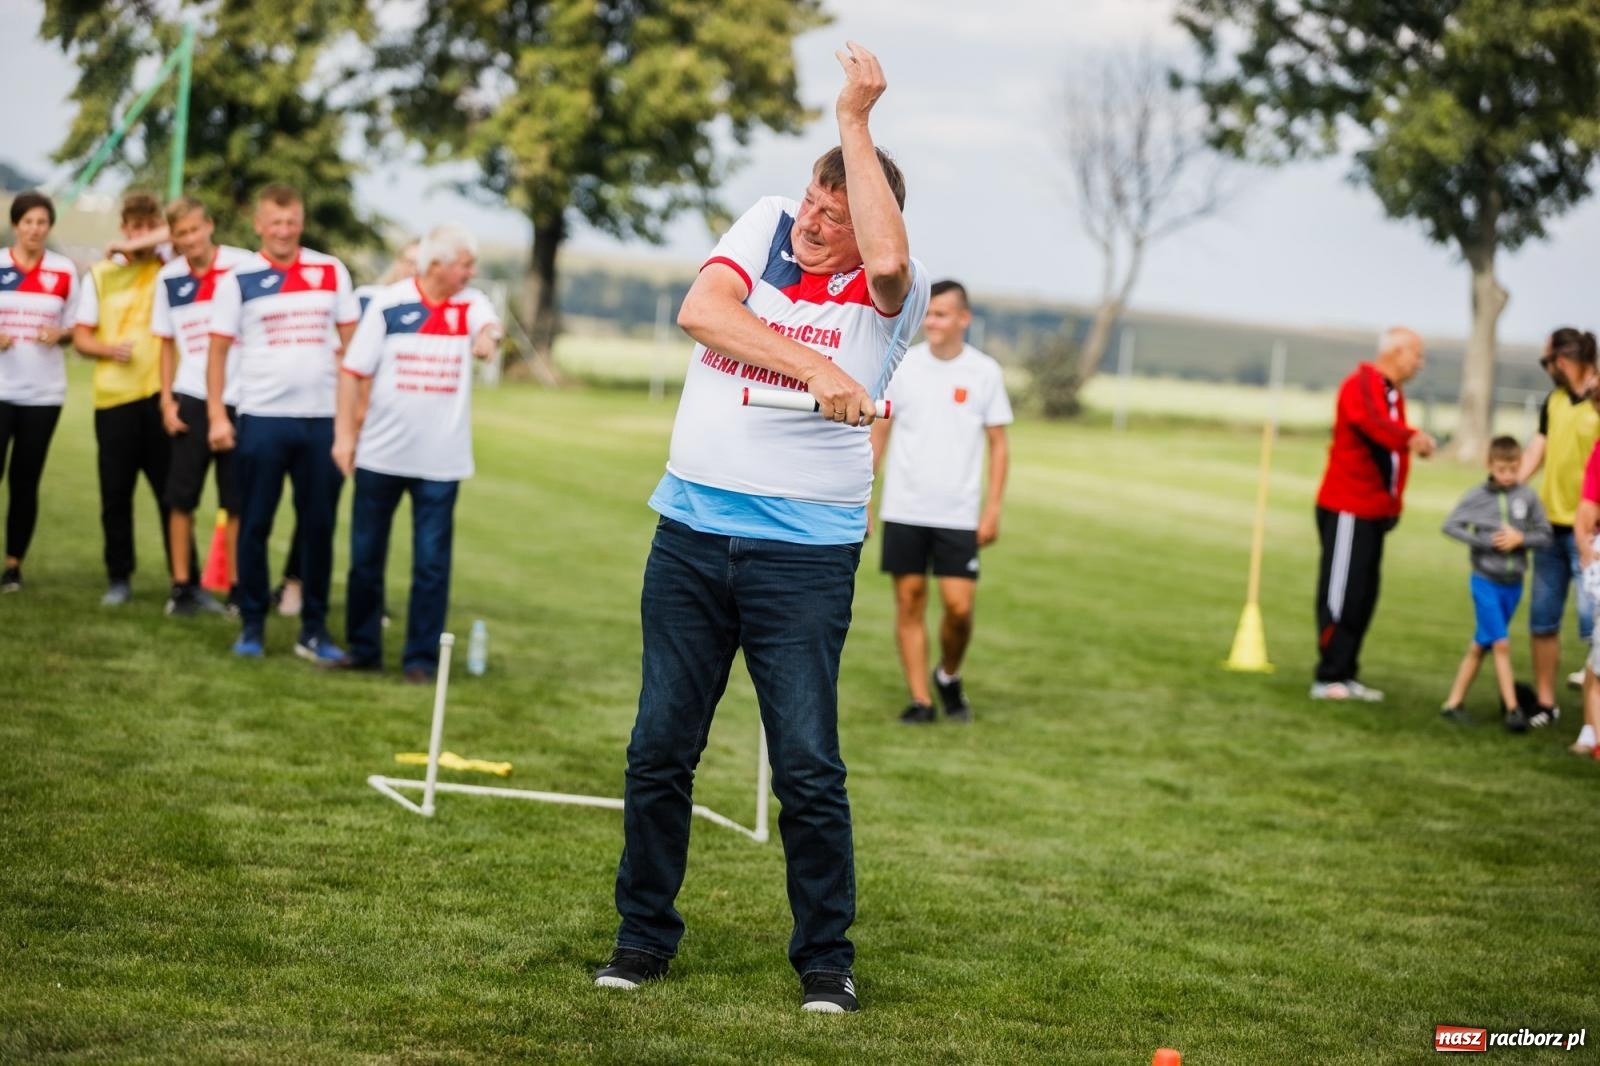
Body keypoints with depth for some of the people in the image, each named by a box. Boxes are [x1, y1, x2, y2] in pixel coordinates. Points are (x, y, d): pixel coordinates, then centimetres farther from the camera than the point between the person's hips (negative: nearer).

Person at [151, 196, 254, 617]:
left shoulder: (243, 267, -6)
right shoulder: (169, 278, 5)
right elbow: (168, 343, 12)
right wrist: (166, 399, 4)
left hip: (239, 399, -2)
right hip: (191, 399, 3)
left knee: (237, 501, 2)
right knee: (182, 498, 2)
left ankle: (236, 587, 10)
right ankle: (182, 585, 10)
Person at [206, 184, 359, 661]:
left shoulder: (332, 272, 6)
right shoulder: (238, 280, 1)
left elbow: (351, 343, 9)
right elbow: (218, 351, 1)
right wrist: (216, 416, -7)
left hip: (322, 420, 2)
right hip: (262, 419, -2)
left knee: (319, 526, 4)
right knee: (255, 524, 2)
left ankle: (314, 629, 12)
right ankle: (251, 625, 11)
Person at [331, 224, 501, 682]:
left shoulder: (470, 304, 0)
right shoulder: (388, 304, -4)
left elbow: (488, 324, -23)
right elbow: (354, 372, -2)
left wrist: (488, 336, -46)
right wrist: (344, 433, -7)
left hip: (441, 461, 1)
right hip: (380, 455, 0)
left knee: (432, 564, 1)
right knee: (366, 556, 8)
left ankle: (422, 657, 9)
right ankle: (363, 649, 20)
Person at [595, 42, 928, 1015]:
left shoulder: (890, 294, -2)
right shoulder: (767, 225, 6)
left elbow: (886, 258, -27)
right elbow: (700, 309, -10)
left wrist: (856, 121, -21)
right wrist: (817, 370, -19)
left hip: (805, 553, -3)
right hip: (692, 530, 3)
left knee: (809, 767, -4)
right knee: (660, 750, 7)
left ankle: (826, 957, 10)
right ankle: (645, 934, 20)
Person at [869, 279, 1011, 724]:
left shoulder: (985, 372, 0)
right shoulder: (903, 366, 2)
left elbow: (998, 444, 4)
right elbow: (877, 435, 7)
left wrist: (992, 509, -3)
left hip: (958, 515, -1)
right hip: (903, 511, 1)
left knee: (959, 606, -7)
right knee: (909, 603, 0)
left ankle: (949, 677, 20)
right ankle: (920, 700, 7)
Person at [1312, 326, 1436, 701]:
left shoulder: (1393, 393, 17)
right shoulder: (1362, 385, -15)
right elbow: (1370, 422, -34)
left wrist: (1393, 504, 7)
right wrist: (1410, 438, -51)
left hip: (1374, 511, 9)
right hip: (1347, 509, -9)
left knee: (1364, 596, 11)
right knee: (1341, 593, -6)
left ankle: (1345, 676, 17)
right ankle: (1329, 677, -2)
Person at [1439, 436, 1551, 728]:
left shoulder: (1528, 497, -3)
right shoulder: (1477, 495, -8)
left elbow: (1545, 535, 1)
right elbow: (1450, 526, -7)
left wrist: (1521, 538, -18)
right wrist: (1486, 541, -16)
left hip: (1513, 583, 3)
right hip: (1486, 580, -3)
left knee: (1480, 645, 11)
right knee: (1502, 644, -7)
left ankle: (1454, 702, 21)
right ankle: (1512, 709, -1)